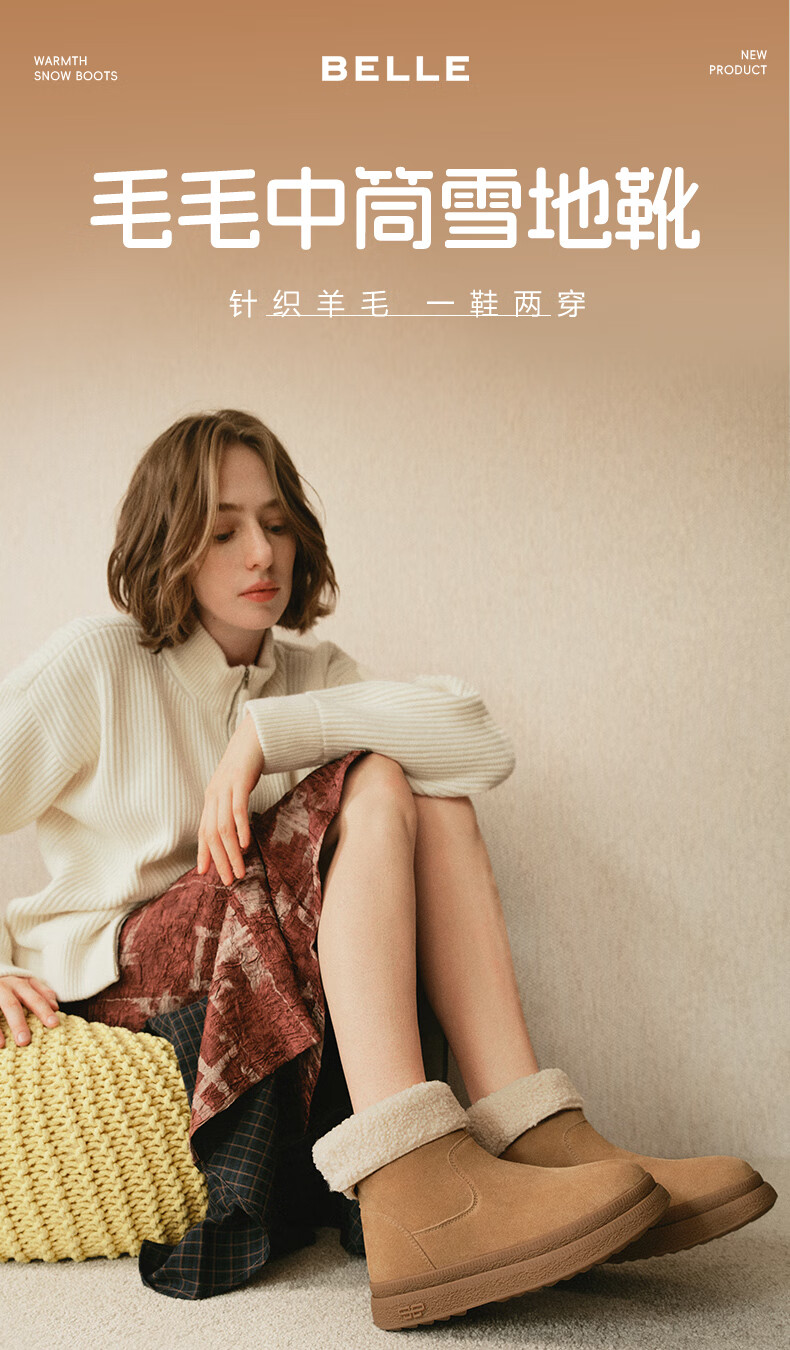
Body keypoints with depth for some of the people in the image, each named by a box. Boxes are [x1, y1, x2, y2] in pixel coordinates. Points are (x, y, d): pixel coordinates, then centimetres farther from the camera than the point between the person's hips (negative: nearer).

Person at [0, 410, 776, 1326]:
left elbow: (481, 741, -11)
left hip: (271, 985, 5)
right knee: (377, 787, -23)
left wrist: (268, 731, -20)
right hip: (114, 982, -5)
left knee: (425, 784, -15)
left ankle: (535, 1138, -28)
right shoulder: (99, 667, -3)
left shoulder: (312, 676, 7)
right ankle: (405, 1181, -42)